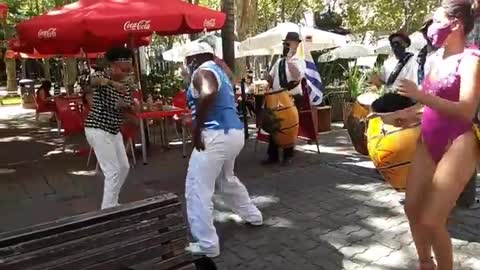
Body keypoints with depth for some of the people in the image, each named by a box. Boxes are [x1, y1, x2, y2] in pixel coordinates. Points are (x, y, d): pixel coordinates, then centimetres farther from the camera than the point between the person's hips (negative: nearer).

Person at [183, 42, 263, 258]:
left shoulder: (202, 72, -7)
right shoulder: (218, 71, 22)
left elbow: (208, 94, -30)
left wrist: (196, 128, -25)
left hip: (216, 135, -10)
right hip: (234, 133, 10)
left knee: (197, 189, -2)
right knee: (227, 179, 30)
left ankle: (207, 245, 3)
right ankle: (253, 216, 44)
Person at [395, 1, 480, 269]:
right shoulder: (434, 59, 9)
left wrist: (421, 95, -28)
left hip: (458, 145, -7)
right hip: (428, 142, 8)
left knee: (431, 220, -9)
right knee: (413, 207, 12)